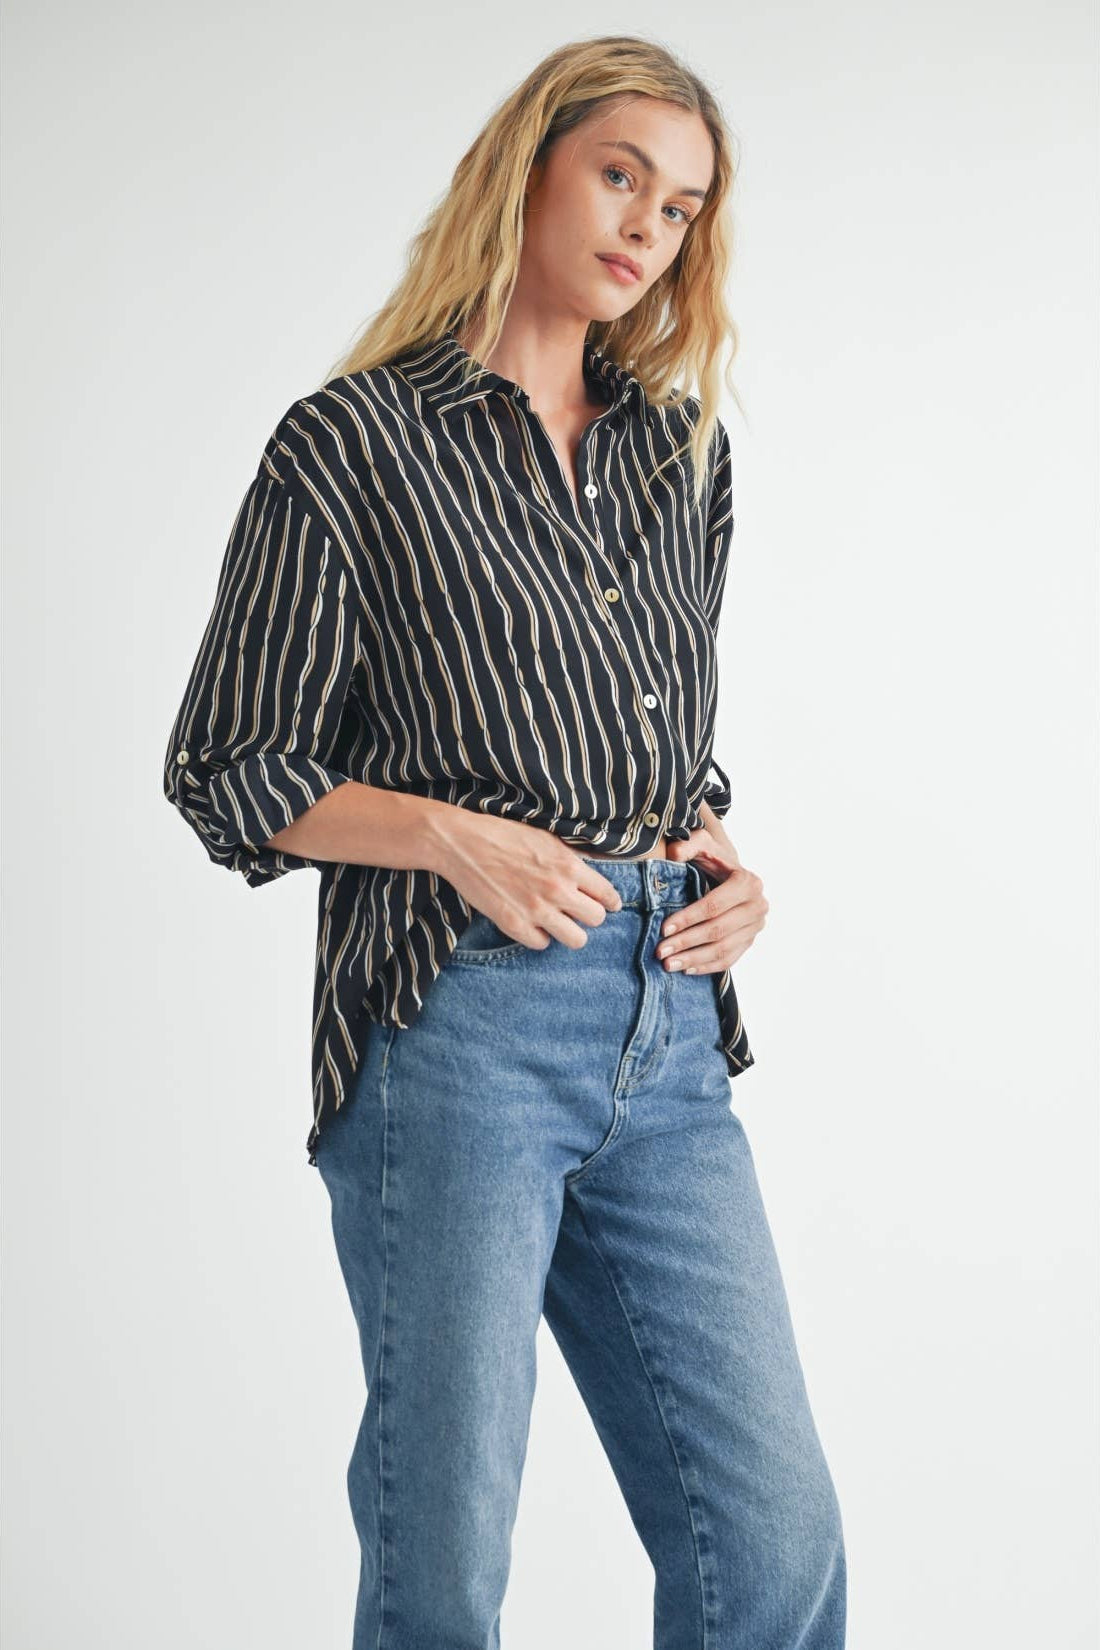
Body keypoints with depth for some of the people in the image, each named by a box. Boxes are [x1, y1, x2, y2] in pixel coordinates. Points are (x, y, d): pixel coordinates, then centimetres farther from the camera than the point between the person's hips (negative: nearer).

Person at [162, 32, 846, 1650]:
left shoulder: (683, 454, 16)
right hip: (460, 1022, -5)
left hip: (669, 1032, 5)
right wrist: (454, 834, -14)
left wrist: (722, 863, 5)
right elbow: (225, 770, 1)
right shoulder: (355, 443, 0)